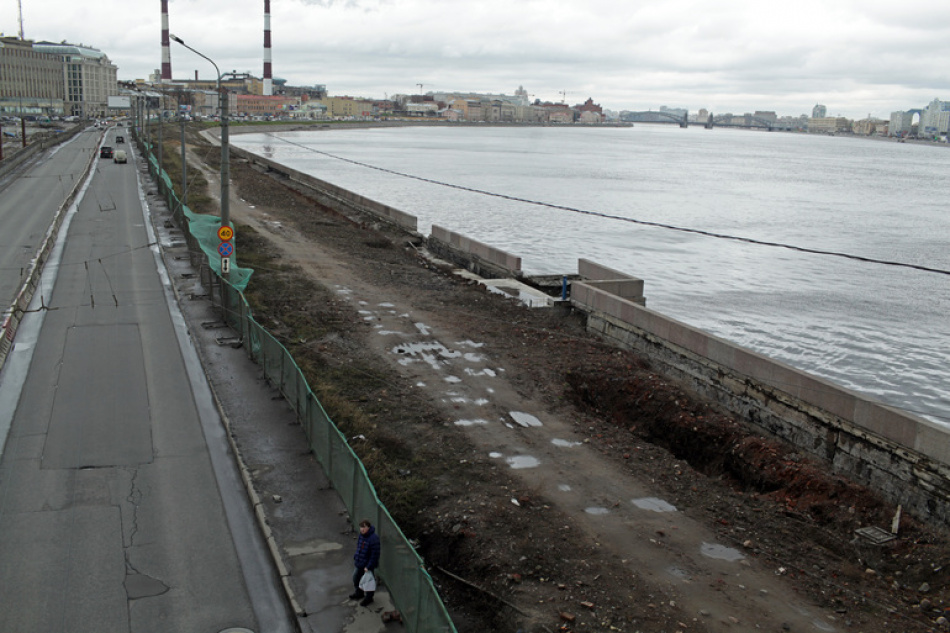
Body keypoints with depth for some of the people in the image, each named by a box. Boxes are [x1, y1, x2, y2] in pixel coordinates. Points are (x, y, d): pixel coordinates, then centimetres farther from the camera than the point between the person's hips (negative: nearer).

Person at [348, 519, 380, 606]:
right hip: (358, 563, 8)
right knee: (356, 578, 24)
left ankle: (368, 597, 32)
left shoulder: (374, 539, -29)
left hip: (367, 565, -8)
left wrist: (368, 567, -23)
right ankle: (359, 592, 48)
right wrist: (356, 558, 13)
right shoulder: (361, 535, -3)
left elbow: (375, 555, -25)